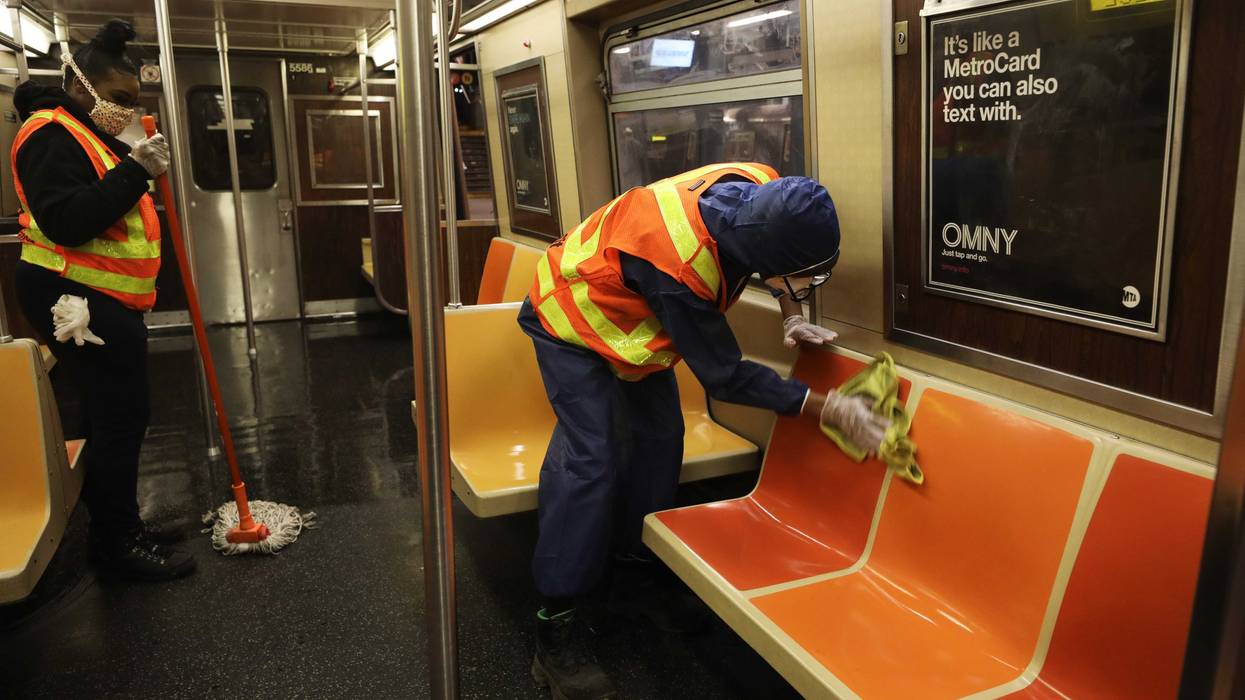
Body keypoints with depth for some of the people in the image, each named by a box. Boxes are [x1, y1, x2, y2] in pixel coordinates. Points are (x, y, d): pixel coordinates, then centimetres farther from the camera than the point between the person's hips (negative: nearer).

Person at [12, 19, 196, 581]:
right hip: (76, 300, -10)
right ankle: (115, 542, 2)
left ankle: (117, 525, 24)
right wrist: (135, 171, -26)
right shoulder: (51, 135, -12)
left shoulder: (91, 135, 20)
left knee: (112, 411, 13)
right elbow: (65, 222, -25)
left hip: (108, 301, 11)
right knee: (121, 413, -9)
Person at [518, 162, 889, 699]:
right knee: (592, 457, -15)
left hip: (631, 313, 8)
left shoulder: (766, 194, -23)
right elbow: (724, 375, -31)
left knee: (659, 437, 6)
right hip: (574, 317, -8)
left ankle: (633, 556, 27)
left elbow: (793, 251, 4)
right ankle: (555, 625, -8)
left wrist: (793, 317, -10)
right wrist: (830, 409, -31)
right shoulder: (675, 265, -43)